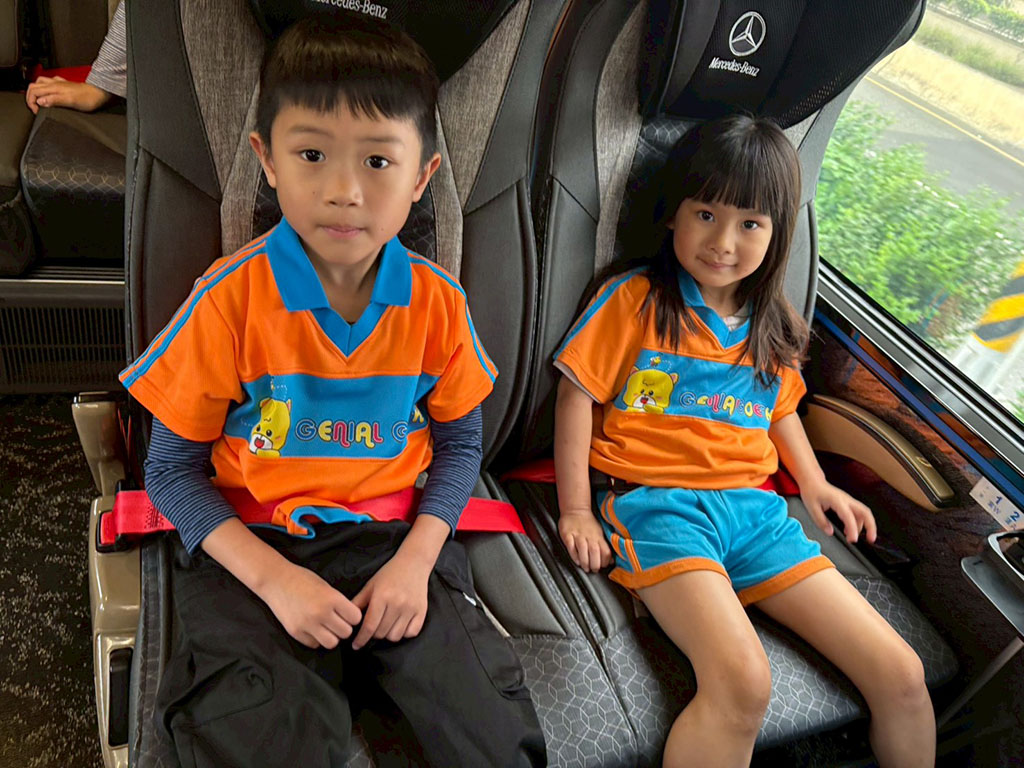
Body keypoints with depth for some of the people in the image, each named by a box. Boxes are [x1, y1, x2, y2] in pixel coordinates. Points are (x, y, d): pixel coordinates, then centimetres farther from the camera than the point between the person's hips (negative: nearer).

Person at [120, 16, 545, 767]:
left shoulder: (437, 303, -4)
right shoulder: (231, 299, -10)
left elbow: (459, 445, 6)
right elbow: (172, 470, -5)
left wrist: (415, 561, -10)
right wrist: (274, 578, -17)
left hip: (393, 537, 2)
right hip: (252, 548, -1)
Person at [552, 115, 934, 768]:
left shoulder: (772, 327, 16)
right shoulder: (634, 298, -1)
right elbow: (578, 396, -2)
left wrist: (815, 483, 15)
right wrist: (575, 510, -7)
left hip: (752, 506, 6)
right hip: (655, 500, -5)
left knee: (902, 676, -1)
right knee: (744, 684, -30)